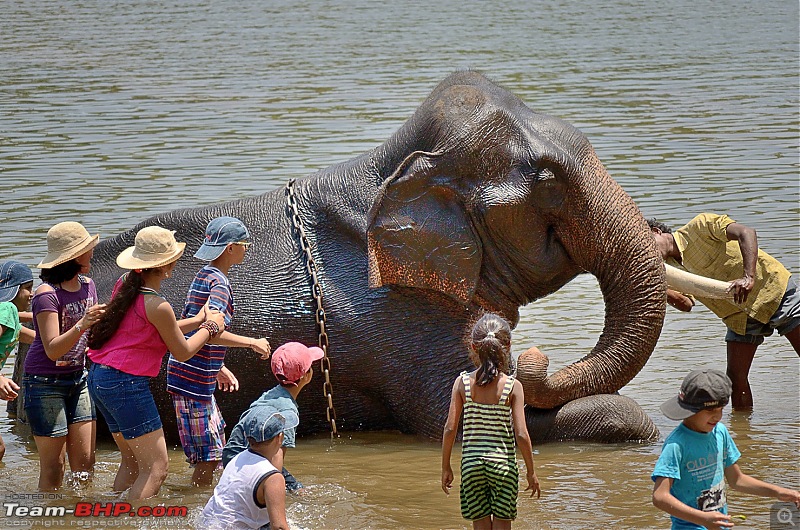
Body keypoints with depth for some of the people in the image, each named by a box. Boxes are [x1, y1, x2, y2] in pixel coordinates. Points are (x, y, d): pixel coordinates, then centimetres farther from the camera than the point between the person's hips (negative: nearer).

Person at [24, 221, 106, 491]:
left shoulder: (87, 285, 3)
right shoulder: (47, 294, -19)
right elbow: (52, 350, -25)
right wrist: (82, 325, -39)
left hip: (77, 378, 7)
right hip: (45, 384, -7)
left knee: (85, 462, 3)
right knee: (53, 466, -3)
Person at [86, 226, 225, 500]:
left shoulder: (124, 283, 8)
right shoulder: (157, 306, -18)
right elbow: (183, 351, -5)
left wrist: (197, 320, 17)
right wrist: (210, 326, 10)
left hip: (99, 379, 10)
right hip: (126, 384, -10)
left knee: (132, 461, 21)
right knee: (156, 466, -5)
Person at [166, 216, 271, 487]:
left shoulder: (203, 276, 15)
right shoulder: (219, 283, -15)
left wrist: (219, 368, 24)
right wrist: (253, 343, -20)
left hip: (199, 377, 10)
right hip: (195, 383, -10)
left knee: (217, 450, 17)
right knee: (208, 457, -5)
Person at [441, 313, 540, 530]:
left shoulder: (463, 383, -4)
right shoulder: (512, 386, -8)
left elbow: (450, 429, -5)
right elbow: (521, 434, -10)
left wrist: (445, 467, 7)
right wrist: (531, 472, 2)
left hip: (471, 463, 1)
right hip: (503, 463, -1)